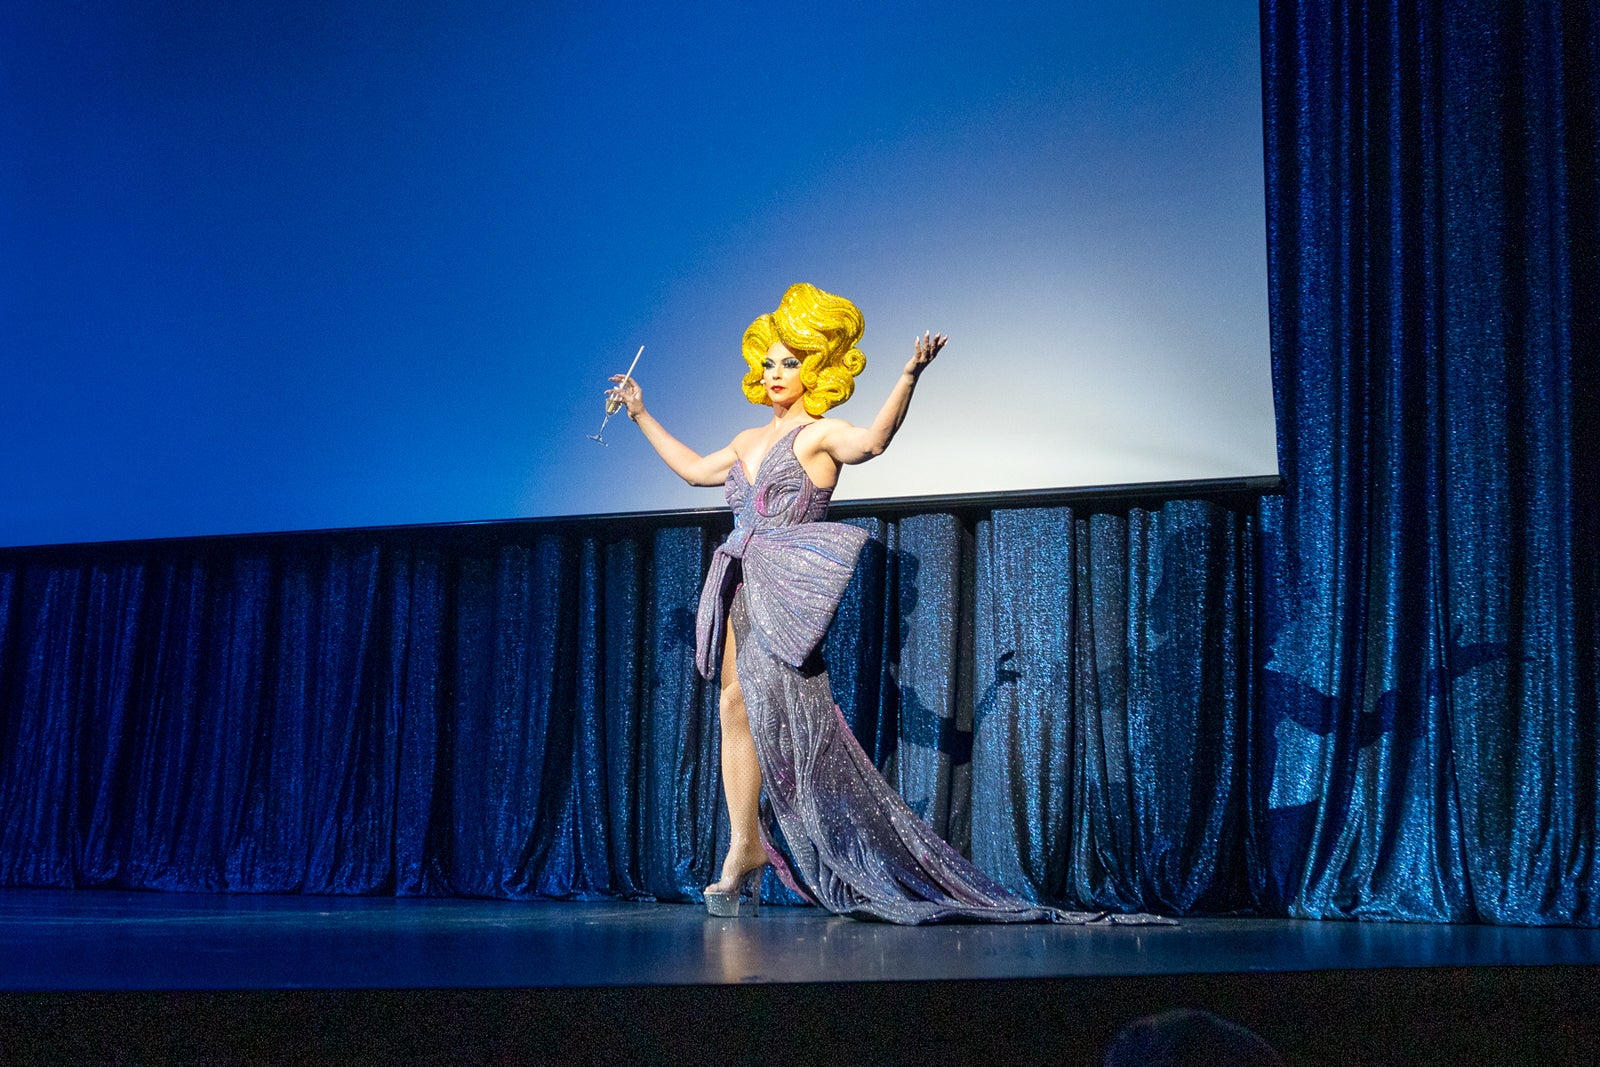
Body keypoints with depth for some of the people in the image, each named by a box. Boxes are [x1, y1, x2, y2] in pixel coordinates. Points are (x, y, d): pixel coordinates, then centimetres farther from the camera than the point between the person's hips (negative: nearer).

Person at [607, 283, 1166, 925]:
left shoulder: (819, 434, -1)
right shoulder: (749, 441, 21)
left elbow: (873, 440, -22)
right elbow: (693, 469, 35)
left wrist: (909, 377, -36)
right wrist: (640, 413, 40)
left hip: (785, 590, -7)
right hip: (739, 585, 7)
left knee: (788, 716, -12)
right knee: (735, 707, 3)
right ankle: (745, 847, 7)